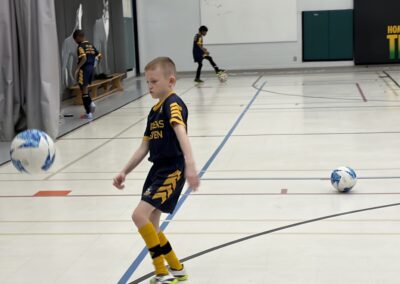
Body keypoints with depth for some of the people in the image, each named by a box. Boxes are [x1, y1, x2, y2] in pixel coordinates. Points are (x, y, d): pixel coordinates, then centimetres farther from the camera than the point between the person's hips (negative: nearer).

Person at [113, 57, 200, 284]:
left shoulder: (173, 104, -12)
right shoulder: (154, 111, 15)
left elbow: (182, 134, -30)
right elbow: (144, 148, 19)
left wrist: (190, 164, -45)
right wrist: (124, 172, 14)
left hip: (172, 170, -9)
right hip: (158, 169, 9)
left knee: (140, 215, -18)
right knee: (151, 226, 11)